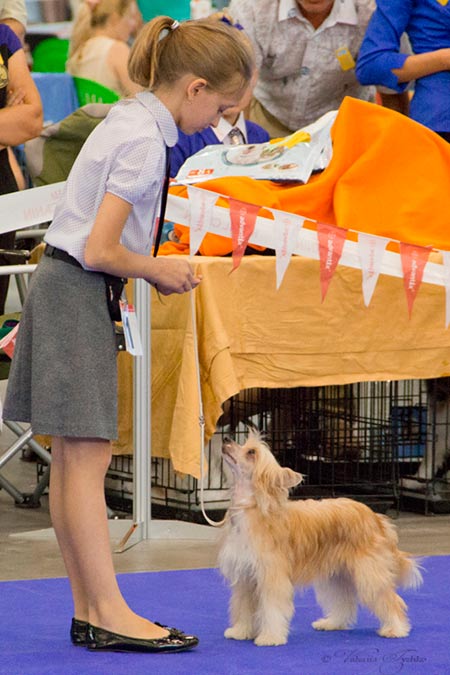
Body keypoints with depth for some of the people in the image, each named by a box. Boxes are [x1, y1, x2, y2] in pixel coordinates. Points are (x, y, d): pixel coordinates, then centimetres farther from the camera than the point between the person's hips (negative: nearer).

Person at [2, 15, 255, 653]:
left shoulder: (130, 116, 11)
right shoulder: (144, 140, -18)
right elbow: (100, 250, -21)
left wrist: (153, 267, 11)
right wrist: (157, 270, -5)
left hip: (64, 288, 10)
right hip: (77, 294, -10)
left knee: (71, 459, 9)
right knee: (88, 458, -7)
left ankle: (89, 611, 13)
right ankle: (109, 615, -4)